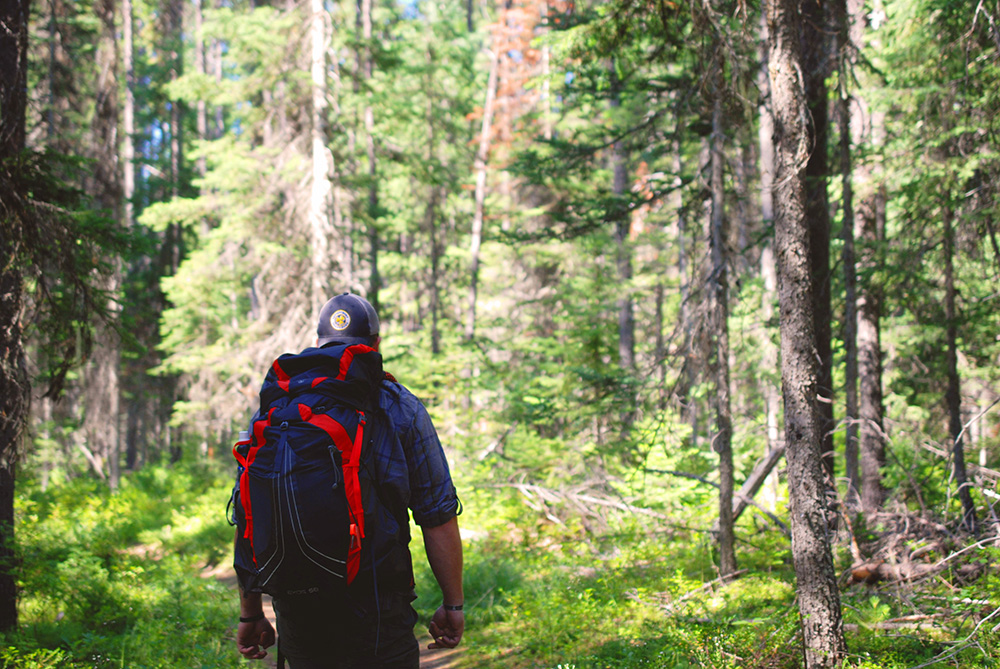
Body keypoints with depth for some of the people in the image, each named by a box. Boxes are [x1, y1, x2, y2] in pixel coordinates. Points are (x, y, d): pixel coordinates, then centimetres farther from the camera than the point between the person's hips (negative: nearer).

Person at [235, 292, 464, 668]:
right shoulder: (402, 410, 0)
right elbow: (438, 519, -2)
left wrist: (251, 614, 13)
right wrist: (453, 604, 7)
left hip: (297, 611, 3)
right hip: (375, 607, -3)